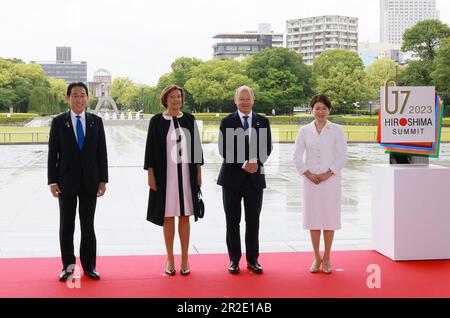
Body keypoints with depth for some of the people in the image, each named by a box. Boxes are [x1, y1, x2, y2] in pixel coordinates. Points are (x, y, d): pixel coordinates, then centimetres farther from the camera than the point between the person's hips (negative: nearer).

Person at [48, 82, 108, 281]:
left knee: (88, 225, 7)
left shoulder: (96, 121, 4)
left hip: (90, 181, 1)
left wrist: (103, 180, -1)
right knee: (66, 225, 7)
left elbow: (102, 152, 4)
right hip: (66, 181, -1)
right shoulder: (59, 122, -1)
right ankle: (68, 265, 18)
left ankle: (89, 265, 15)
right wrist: (52, 181, -7)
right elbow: (53, 153, -1)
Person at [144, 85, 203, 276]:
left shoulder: (189, 119, 5)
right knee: (168, 217, 5)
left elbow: (196, 145, 8)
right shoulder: (157, 121, -2)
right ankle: (170, 258, 15)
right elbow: (151, 149, -2)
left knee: (184, 216, 6)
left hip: (186, 174, 2)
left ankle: (185, 258, 14)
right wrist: (150, 175, -7)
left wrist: (198, 172, 5)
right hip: (165, 174, -2)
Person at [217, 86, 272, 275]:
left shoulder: (262, 121, 8)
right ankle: (234, 259, 14)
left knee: (253, 221, 5)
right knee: (232, 221, 5)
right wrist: (244, 165, -15)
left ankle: (252, 259, 14)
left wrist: (256, 162, -15)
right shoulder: (227, 122, 1)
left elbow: (267, 147, 4)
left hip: (255, 177, 1)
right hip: (232, 176, -1)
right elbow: (224, 150, -6)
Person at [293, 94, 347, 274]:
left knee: (329, 218, 1)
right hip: (311, 180, 2)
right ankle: (316, 258, 15)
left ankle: (326, 258, 12)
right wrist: (308, 174, -8)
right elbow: (297, 156, 3)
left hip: (331, 180, -2)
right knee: (312, 218, 4)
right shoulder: (304, 131, 6)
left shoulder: (336, 130, 1)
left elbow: (342, 156, -4)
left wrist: (327, 174, -12)